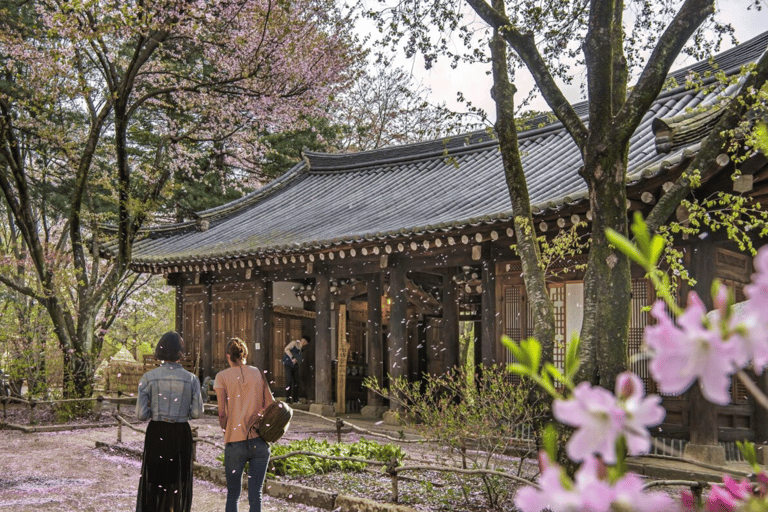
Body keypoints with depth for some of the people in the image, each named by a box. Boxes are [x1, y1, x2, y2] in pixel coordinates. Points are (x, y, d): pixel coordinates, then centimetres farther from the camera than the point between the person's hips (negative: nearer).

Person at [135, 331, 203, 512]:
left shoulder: (148, 377, -4)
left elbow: (141, 414, -5)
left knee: (153, 484, 9)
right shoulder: (191, 379, -3)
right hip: (181, 434, 0)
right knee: (178, 485, 11)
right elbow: (197, 412, -4)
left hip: (156, 434, 0)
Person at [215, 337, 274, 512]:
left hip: (235, 442, -1)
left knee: (232, 494, 13)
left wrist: (226, 431, 12)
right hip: (260, 442, 2)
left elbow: (222, 413, -3)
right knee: (255, 495, 7)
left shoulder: (222, 376, 1)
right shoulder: (258, 373, 7)